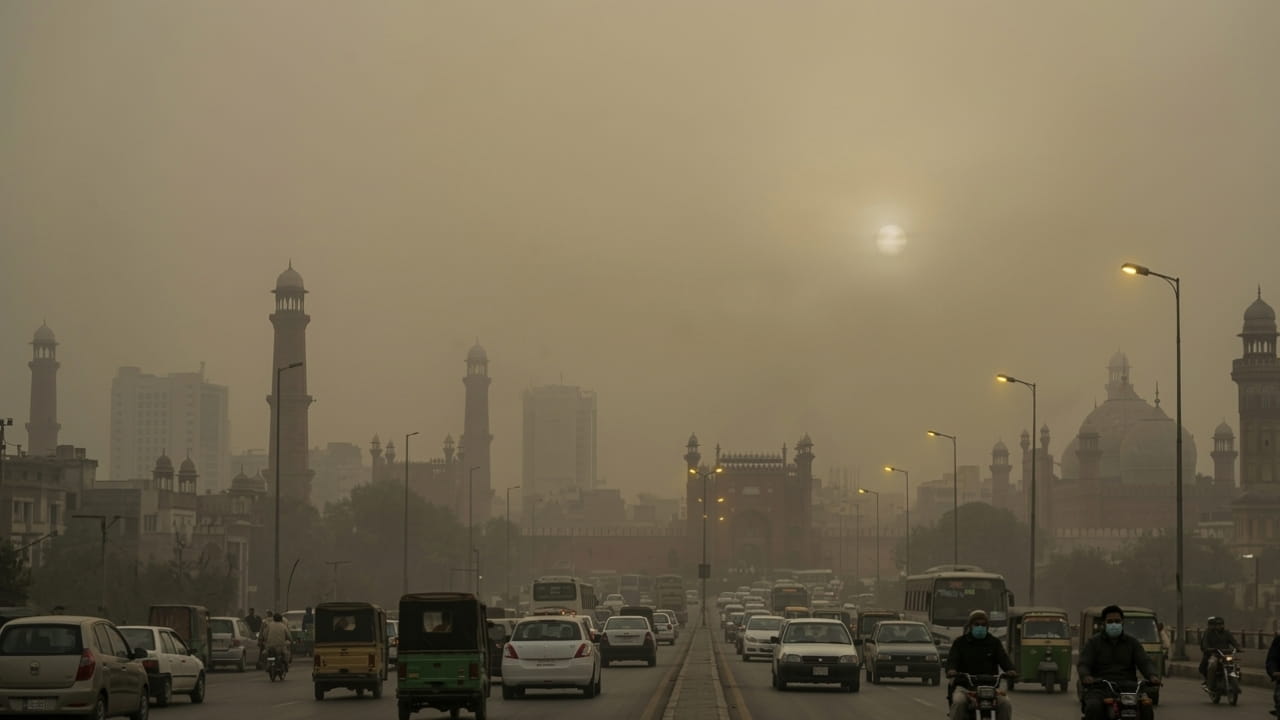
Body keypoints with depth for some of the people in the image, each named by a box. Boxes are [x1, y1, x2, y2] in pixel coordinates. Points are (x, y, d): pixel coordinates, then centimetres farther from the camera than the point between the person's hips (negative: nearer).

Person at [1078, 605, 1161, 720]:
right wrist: (1086, 676, -24)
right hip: (1100, 689, -2)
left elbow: (1144, 662, 6)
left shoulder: (1132, 642, 18)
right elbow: (1083, 664, 1)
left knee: (1146, 708, -28)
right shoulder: (1093, 643, 12)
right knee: (1094, 707, -35)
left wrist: (1152, 676, -17)